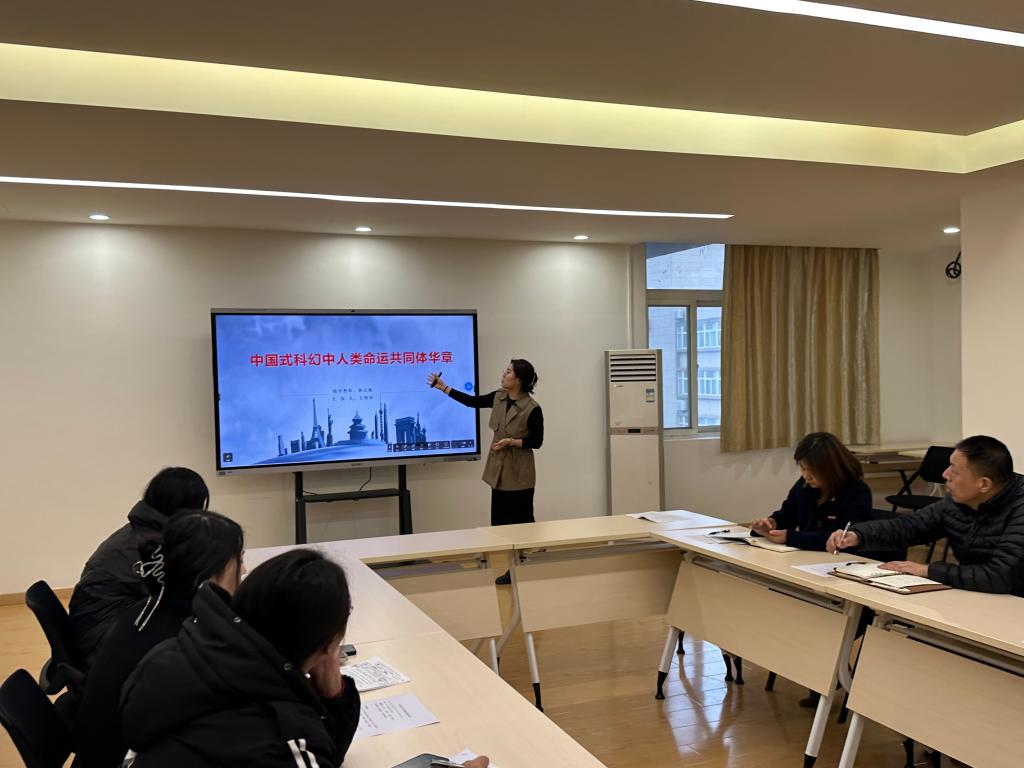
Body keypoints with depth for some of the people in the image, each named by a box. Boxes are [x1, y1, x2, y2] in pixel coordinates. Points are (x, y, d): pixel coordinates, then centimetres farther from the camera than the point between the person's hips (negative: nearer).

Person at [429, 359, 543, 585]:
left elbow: (536, 441, -10)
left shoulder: (532, 408, -17)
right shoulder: (499, 397, 2)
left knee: (522, 521, 1)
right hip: (500, 471, 7)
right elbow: (472, 401, 12)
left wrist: (512, 442, -22)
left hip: (520, 473, -7)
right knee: (501, 521, 9)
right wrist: (443, 387, 11)